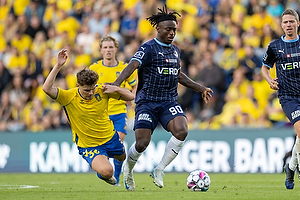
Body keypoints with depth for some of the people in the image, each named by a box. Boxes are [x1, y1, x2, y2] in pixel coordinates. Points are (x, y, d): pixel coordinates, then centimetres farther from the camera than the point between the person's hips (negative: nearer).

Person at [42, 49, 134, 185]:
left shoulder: (101, 91, -14)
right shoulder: (70, 97, -23)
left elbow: (131, 97, -7)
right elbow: (47, 88, -38)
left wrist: (116, 89, -26)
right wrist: (58, 65, -42)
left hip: (110, 138, 5)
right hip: (88, 146, -5)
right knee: (106, 171, -29)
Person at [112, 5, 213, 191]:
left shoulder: (176, 50, 15)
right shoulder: (148, 48, -7)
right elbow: (133, 65, -21)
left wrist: (200, 88, 33)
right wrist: (116, 84, -36)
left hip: (169, 102, 5)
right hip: (147, 101, -5)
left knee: (181, 131, -23)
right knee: (142, 143, -12)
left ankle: (159, 170, -8)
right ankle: (128, 170, 23)